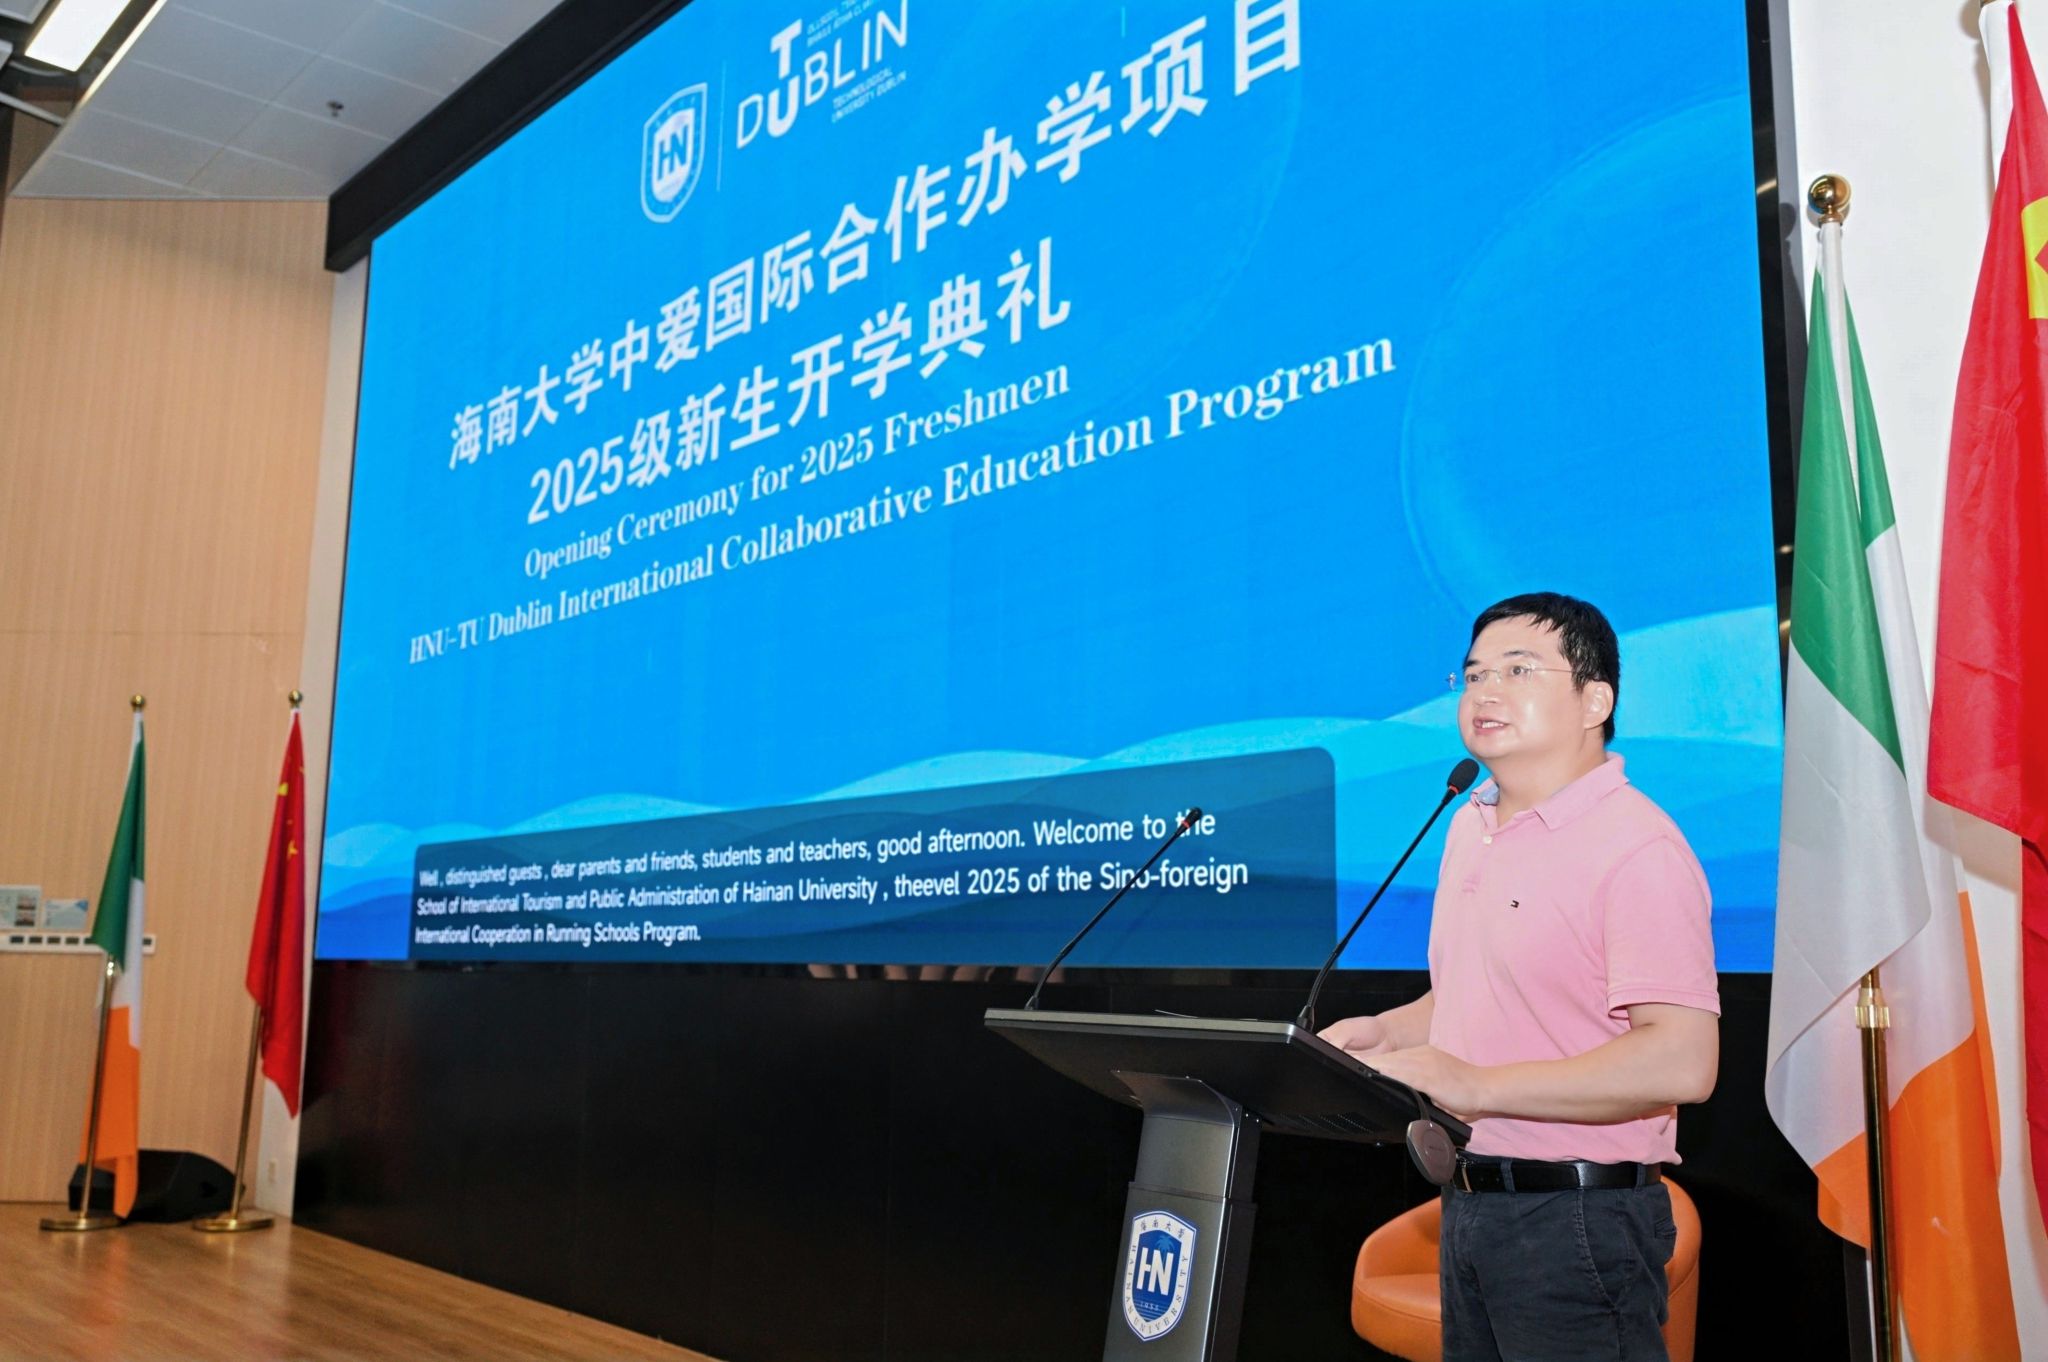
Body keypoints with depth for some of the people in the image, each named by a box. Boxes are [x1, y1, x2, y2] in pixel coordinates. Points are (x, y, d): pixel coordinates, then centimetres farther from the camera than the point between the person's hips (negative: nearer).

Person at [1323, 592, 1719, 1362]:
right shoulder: (1470, 826, 11)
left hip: (1577, 1218, -8)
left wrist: (1478, 1087, -24)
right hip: (1469, 1204, 8)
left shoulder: (1636, 846, -16)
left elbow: (1682, 1061, -24)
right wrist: (1386, 1034, 5)